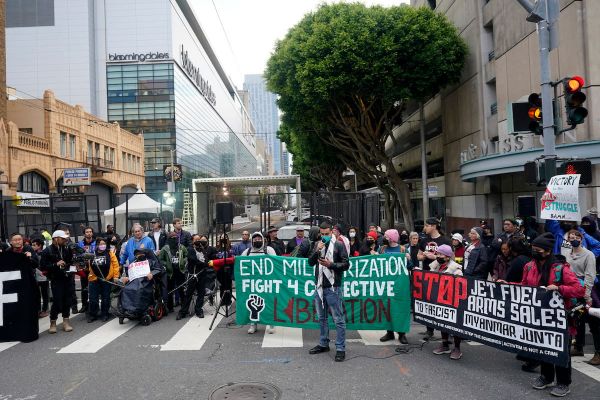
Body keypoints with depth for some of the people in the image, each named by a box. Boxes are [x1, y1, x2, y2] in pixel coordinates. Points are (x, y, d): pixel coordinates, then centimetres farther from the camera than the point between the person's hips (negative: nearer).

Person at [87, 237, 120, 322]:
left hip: (107, 279, -2)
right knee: (93, 298, 5)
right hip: (94, 279, 2)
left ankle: (104, 314, 19)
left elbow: (115, 264, -3)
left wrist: (116, 276, -8)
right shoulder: (92, 254, 7)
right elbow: (89, 266, 15)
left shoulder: (110, 254, 0)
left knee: (105, 298, 8)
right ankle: (92, 315, 17)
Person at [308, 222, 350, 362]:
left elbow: (346, 264, -6)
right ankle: (323, 344, 29)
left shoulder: (338, 245, -3)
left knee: (338, 319, -3)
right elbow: (310, 263, 6)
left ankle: (340, 348, 3)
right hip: (319, 287, 6)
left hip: (333, 287, -6)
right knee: (322, 318, 16)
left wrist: (330, 264, -18)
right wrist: (317, 251, -9)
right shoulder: (318, 245, 12)